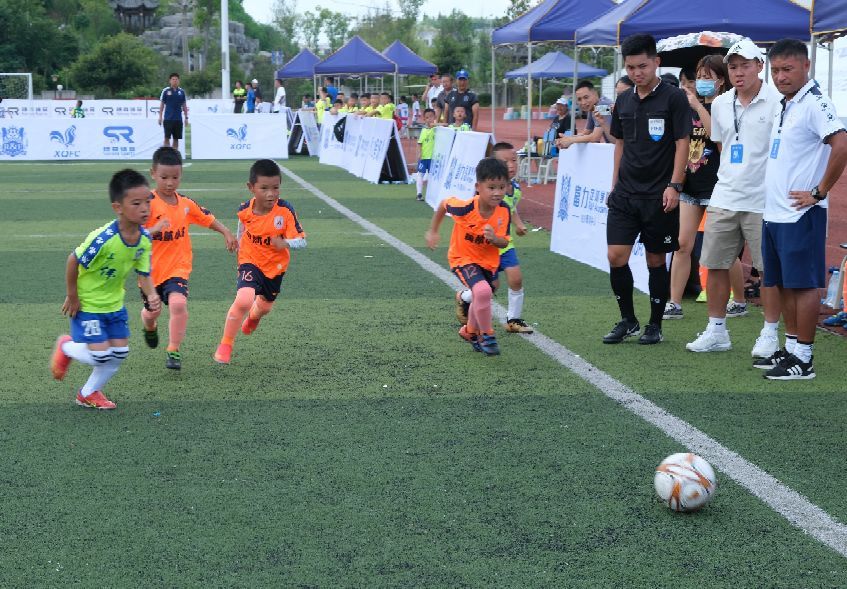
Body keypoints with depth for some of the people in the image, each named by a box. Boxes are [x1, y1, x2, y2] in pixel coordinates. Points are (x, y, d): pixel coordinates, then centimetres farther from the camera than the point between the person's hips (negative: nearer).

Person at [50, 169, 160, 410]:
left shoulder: (144, 239, -12)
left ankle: (88, 393, 30)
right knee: (100, 356, -9)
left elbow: (144, 274, -6)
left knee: (120, 354, 7)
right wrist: (72, 297, -13)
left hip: (114, 304, 7)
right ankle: (66, 347, 23)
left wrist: (152, 295, -26)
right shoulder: (103, 238, -33)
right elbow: (73, 261, -22)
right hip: (87, 304, -7)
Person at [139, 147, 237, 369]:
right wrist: (154, 229, -40)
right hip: (151, 269, -1)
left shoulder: (186, 204, -1)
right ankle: (149, 327, 57)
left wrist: (226, 233, 4)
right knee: (152, 310, 18)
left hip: (178, 267, 1)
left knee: (178, 303, -23)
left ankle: (173, 351, -7)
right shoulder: (148, 203, -16)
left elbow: (207, 218, 16)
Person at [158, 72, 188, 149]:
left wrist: (186, 117, 9)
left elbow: (184, 105, 13)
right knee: (167, 137, -4)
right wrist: (160, 117, -2)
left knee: (176, 138, 6)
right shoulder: (165, 91, 0)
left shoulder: (181, 91, 8)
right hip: (168, 119, -3)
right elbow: (162, 104, 3)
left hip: (178, 119, 3)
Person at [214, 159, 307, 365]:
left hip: (276, 266, 2)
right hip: (250, 262, -2)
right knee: (243, 300, -26)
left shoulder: (285, 210, -23)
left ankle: (253, 316, 64)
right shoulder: (245, 210, -18)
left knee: (265, 306, 24)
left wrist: (286, 243, -42)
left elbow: (301, 241, -21)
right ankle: (225, 345, -7)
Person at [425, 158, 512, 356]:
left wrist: (494, 238, -38)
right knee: (482, 291, -29)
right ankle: (486, 336, -8)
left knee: (480, 301, 23)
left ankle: (471, 331, 53)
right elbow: (444, 204, -9)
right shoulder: (466, 207, -30)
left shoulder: (504, 210, -20)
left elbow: (504, 243, -15)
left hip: (488, 261, 5)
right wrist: (433, 232, 0)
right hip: (463, 258, -5)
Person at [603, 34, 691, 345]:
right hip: (625, 194, 5)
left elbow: (682, 144, -9)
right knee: (616, 257, -2)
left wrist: (674, 185, -17)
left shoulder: (674, 98, -6)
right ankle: (627, 320, 15)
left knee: (656, 261, 4)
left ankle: (655, 325, 17)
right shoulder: (624, 101, 10)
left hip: (659, 196, -5)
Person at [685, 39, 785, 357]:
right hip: (724, 198, 6)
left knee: (769, 269, 1)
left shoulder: (777, 101, -8)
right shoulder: (720, 104, 10)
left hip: (763, 201, -5)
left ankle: (770, 333, 13)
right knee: (715, 265, 8)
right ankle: (716, 331, 20)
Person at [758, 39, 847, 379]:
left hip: (801, 214, -9)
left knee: (803, 284, -4)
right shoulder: (784, 106, 15)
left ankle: (803, 358, 1)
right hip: (774, 212, 9)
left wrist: (819, 192, -20)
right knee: (783, 283, 14)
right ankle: (791, 348, 23)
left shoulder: (814, 104, -14)